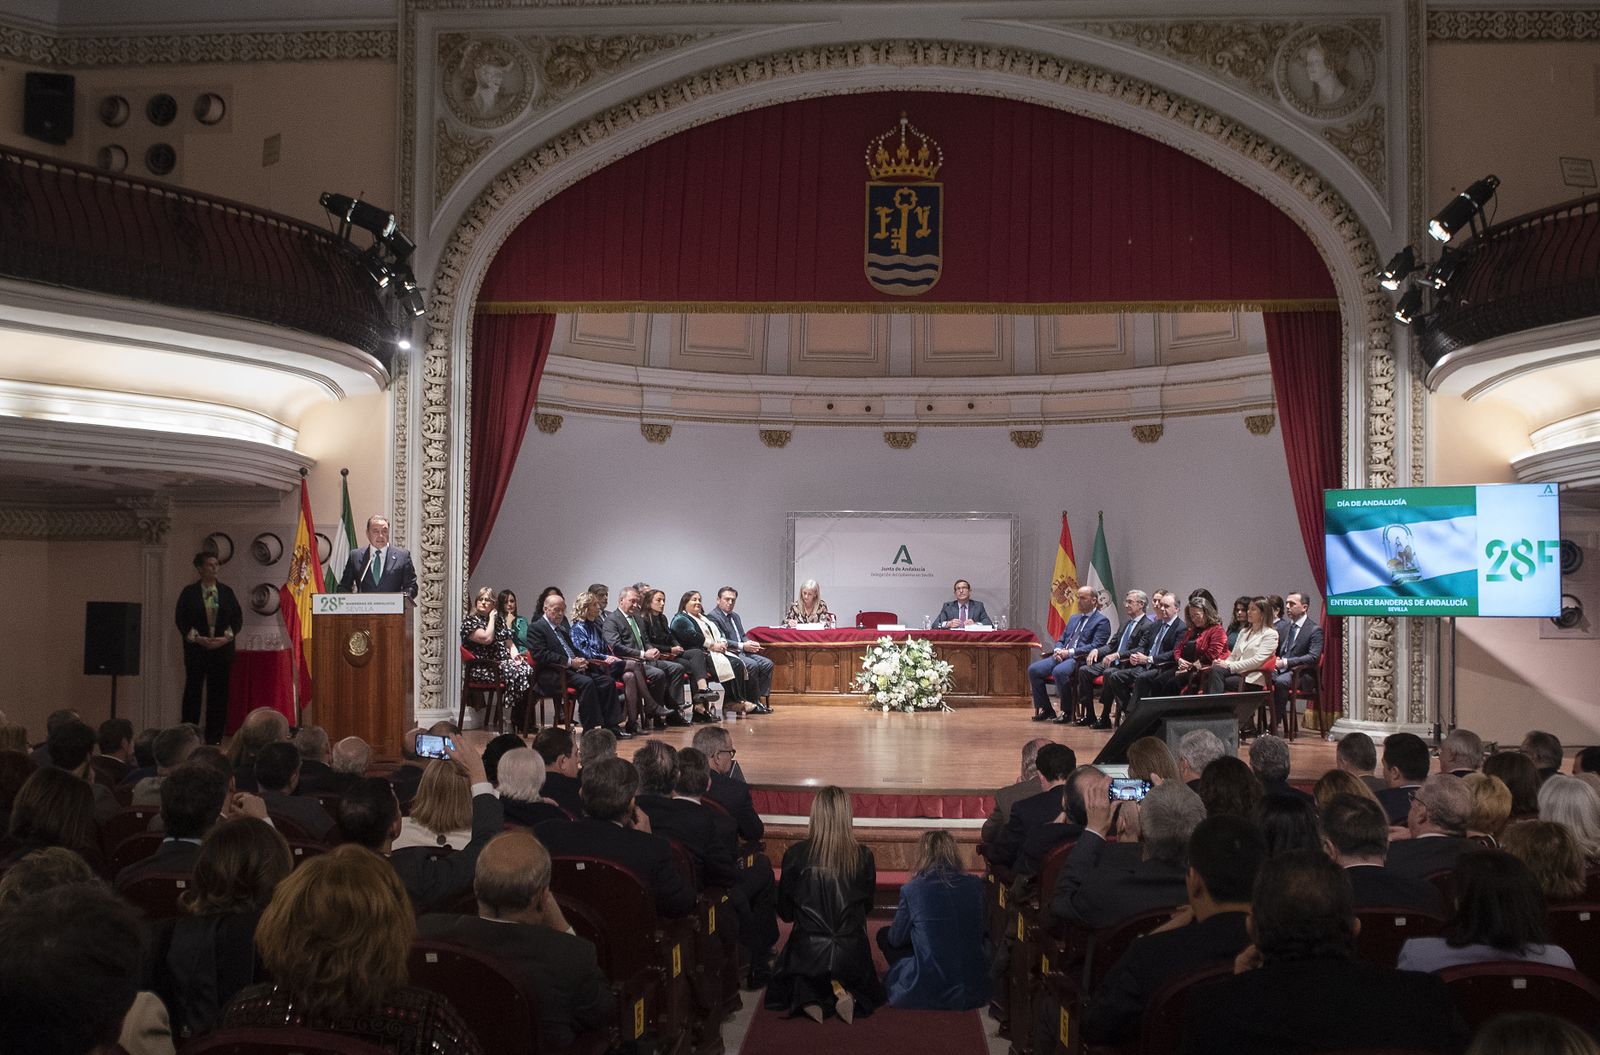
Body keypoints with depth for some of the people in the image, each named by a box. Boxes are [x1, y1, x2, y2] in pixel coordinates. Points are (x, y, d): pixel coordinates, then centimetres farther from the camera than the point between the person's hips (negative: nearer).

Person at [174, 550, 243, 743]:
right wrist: (196, 638, -12)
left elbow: (238, 617, 6)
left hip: (222, 648, 2)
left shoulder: (227, 591, 7)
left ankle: (214, 737, 8)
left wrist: (226, 637, -8)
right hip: (196, 648, -2)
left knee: (219, 692, 2)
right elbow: (180, 619, -1)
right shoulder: (189, 592, 2)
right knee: (193, 691, 0)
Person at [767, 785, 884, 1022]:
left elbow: (785, 912, -1)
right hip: (852, 953, 1)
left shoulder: (795, 854, -12)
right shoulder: (863, 857, -10)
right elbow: (867, 906, 6)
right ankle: (842, 991, -1)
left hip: (807, 952, -1)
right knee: (868, 993, 34)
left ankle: (807, 994, -3)